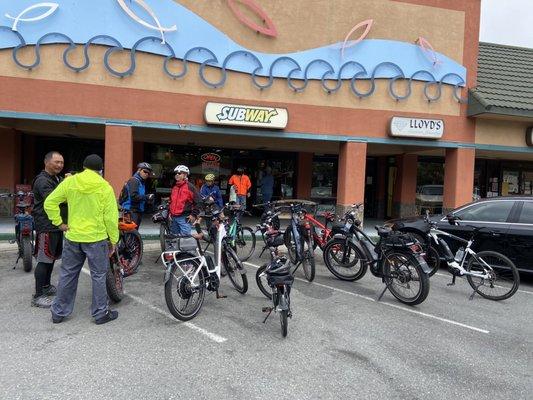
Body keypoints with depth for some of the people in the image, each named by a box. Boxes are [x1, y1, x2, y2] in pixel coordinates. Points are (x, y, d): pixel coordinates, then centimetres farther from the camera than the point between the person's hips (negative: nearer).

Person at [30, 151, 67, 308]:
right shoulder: (42, 180, -13)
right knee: (44, 260, -7)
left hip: (57, 224, 10)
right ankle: (38, 296, 0)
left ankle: (46, 286, 32)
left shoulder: (57, 179, 18)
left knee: (52, 257, 18)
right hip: (46, 226, -10)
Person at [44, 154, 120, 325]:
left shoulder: (69, 181, 0)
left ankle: (58, 312, 27)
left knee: (67, 274, 16)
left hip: (72, 237, 4)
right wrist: (113, 240, 0)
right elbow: (111, 217, -9)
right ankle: (101, 313, 16)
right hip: (97, 238, -3)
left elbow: (49, 203, -3)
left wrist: (59, 223, 4)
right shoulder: (105, 187, -9)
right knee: (98, 276, 8)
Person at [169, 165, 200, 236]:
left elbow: (197, 201, -8)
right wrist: (170, 212, 19)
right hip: (174, 217, 8)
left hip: (184, 218, -8)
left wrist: (194, 215, -12)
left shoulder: (190, 187, -6)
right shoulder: (174, 188, 17)